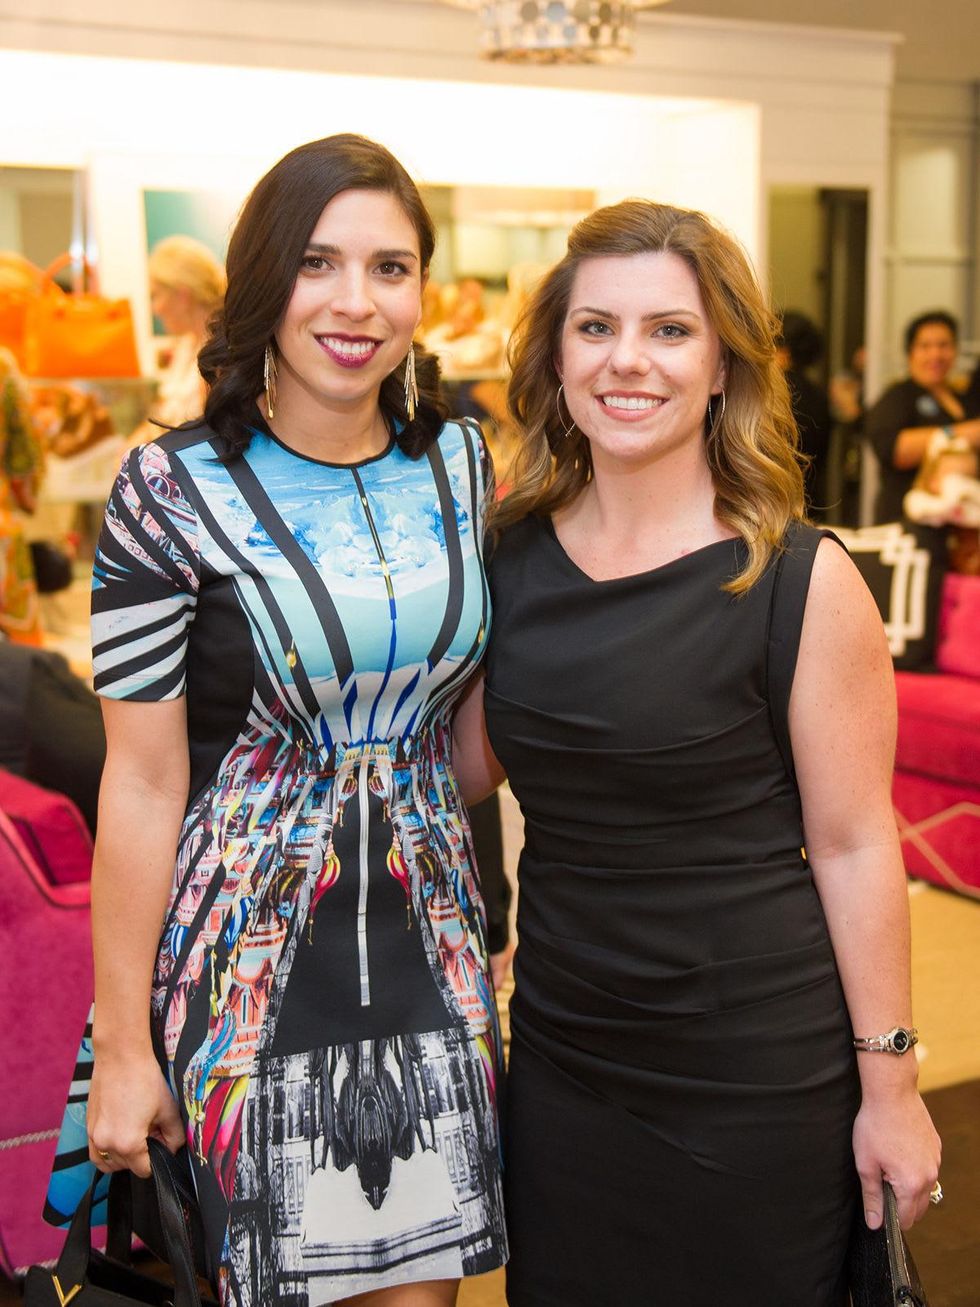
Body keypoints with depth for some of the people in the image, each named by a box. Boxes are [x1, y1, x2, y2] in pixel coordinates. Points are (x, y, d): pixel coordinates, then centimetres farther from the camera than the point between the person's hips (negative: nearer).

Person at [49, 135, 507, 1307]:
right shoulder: (175, 494, -13)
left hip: (428, 949, 4)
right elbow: (142, 782, -12)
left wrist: (483, 922, 13)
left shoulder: (459, 462, 2)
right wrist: (122, 1045, -8)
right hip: (251, 964, -4)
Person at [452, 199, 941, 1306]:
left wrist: (889, 1086, -7)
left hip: (757, 1079, -4)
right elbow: (471, 767, 10)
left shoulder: (803, 582, -14)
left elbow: (852, 843, -10)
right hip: (562, 1055, 5)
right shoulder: (512, 557, 0)